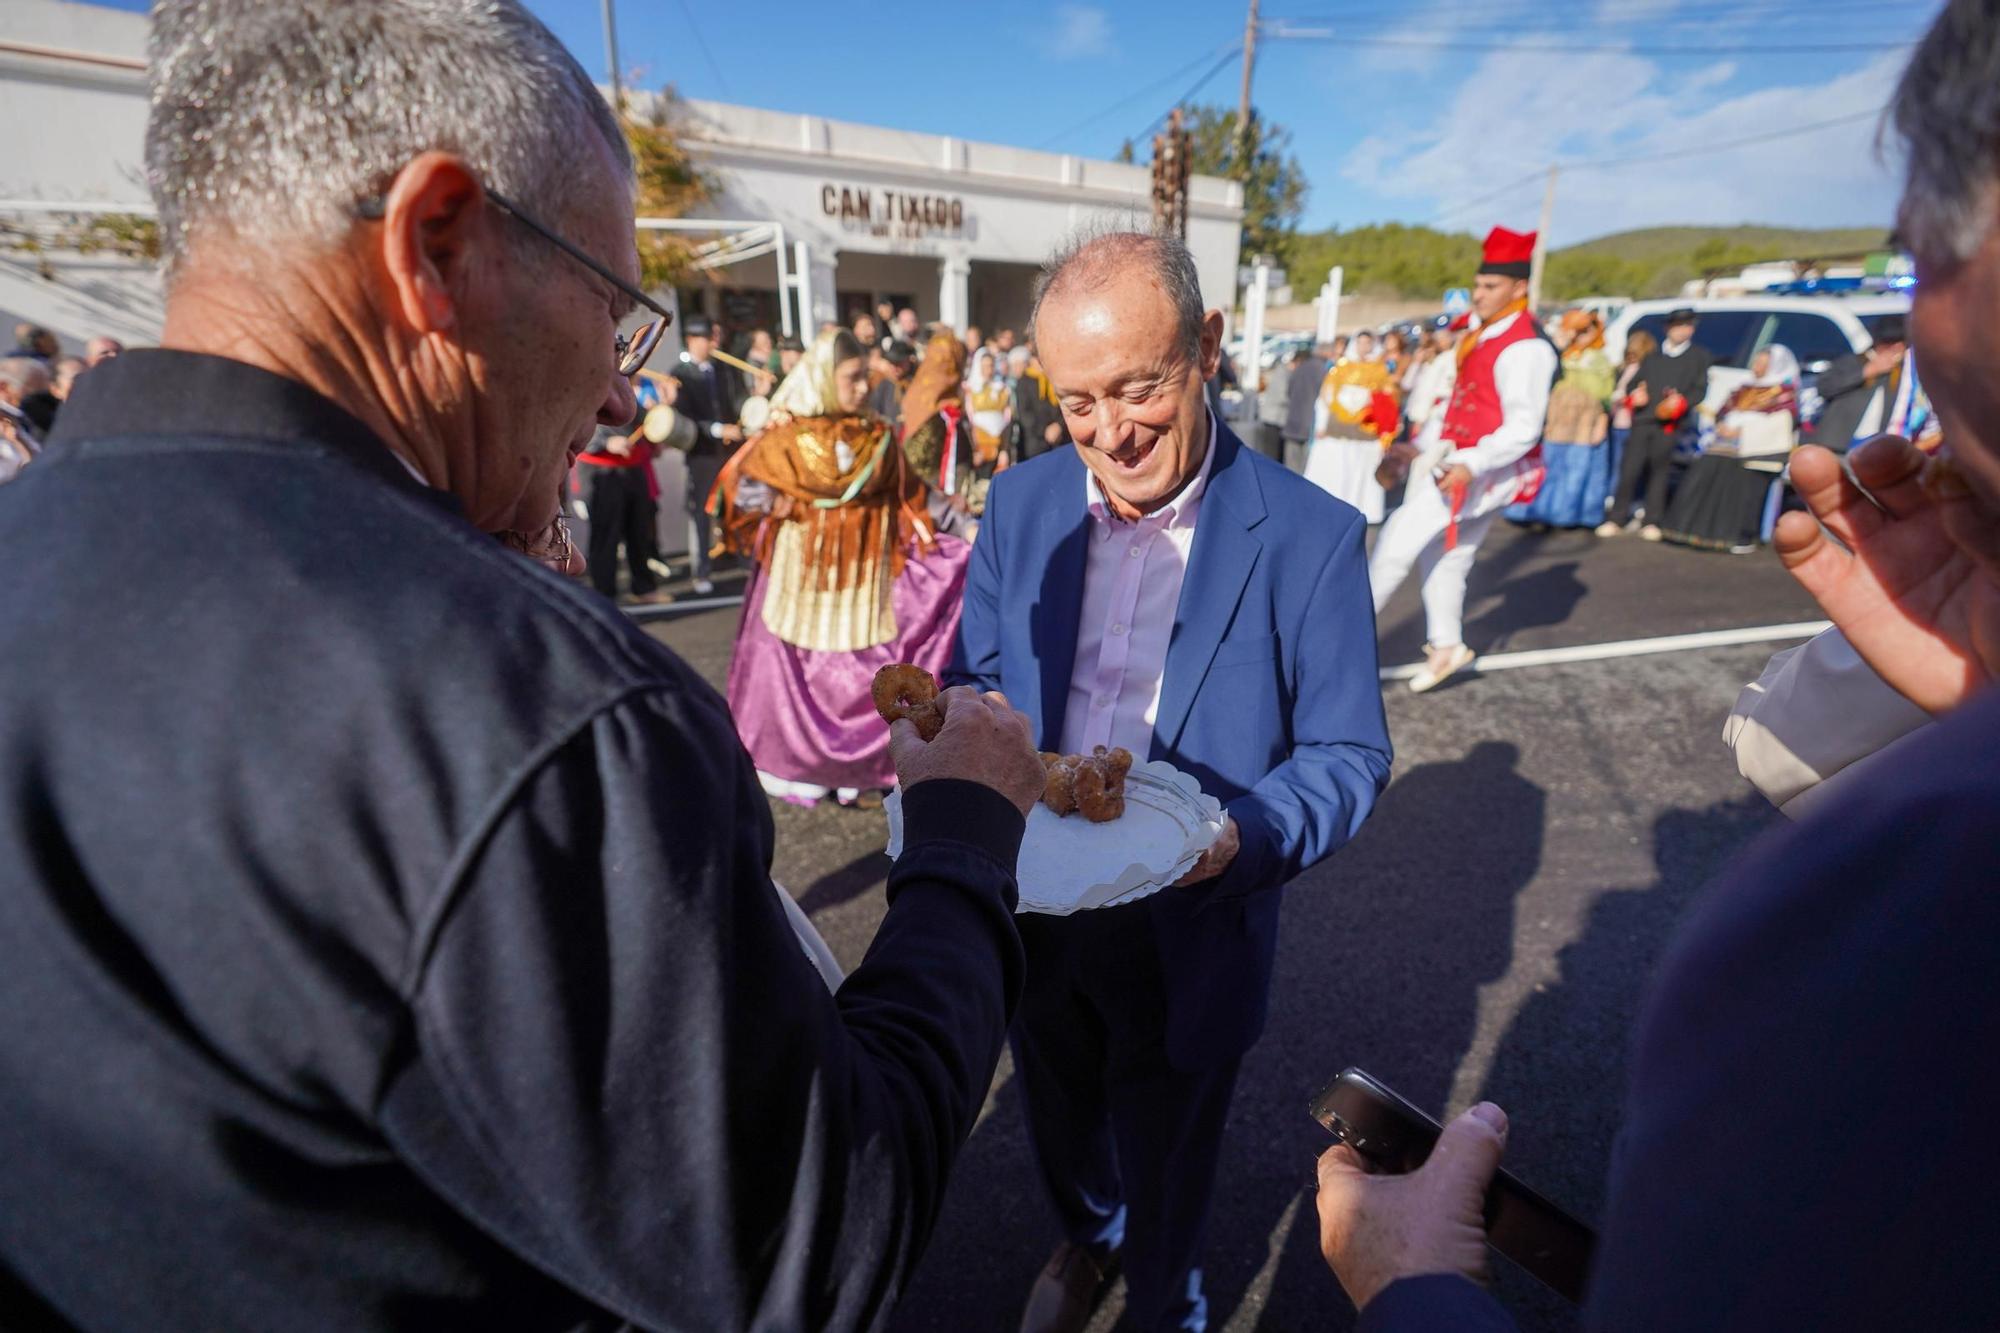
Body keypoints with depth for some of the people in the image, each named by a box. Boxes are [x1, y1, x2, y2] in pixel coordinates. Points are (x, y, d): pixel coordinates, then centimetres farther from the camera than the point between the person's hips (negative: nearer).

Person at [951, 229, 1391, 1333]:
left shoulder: (1310, 536, -18)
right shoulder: (1021, 502, -6)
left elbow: (1348, 755, -11)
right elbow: (970, 678, 3)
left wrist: (1243, 839, -31)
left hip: (1186, 936, -3)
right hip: (1031, 908, 4)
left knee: (1164, 1170, 25)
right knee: (1058, 1118, 31)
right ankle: (1083, 1240, 67)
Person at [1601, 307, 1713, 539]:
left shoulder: (1700, 356, 14)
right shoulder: (1652, 356, 20)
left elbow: (1700, 389, 6)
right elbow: (1635, 382, 20)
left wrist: (1682, 402, -13)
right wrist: (1635, 395, -3)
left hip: (1671, 423, -1)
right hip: (1643, 420, 2)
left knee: (1659, 471, 0)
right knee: (1629, 469, -6)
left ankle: (1652, 522, 7)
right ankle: (1617, 519, 1)